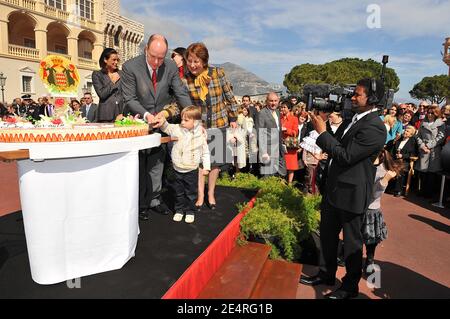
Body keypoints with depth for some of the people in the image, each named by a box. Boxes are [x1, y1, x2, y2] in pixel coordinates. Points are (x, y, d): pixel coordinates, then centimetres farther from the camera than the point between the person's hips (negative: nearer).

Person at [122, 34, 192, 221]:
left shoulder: (171, 67, -8)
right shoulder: (130, 67, -17)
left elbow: (182, 94, -7)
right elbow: (129, 100, -15)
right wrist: (146, 115, -30)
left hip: (161, 121, 4)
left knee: (157, 163, 12)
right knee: (139, 165, 4)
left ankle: (154, 200, 27)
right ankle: (140, 204, 18)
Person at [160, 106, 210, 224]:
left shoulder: (201, 135, -8)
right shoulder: (178, 129, -5)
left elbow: (205, 153, 0)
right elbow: (166, 128, -5)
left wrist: (206, 167, -2)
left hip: (191, 170, -2)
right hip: (177, 169, 2)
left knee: (191, 193, 10)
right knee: (178, 192, 15)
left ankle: (190, 211, 27)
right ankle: (179, 210, 32)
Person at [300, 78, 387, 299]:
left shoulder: (374, 128, -20)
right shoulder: (354, 119, 8)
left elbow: (345, 156, -24)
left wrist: (322, 132, -17)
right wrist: (321, 129, 2)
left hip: (351, 192, -9)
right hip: (334, 188, 9)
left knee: (351, 241, 9)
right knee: (327, 234, 20)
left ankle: (350, 286, 30)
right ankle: (328, 274, 41)